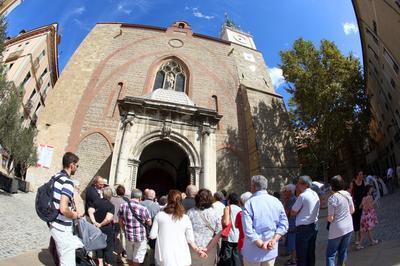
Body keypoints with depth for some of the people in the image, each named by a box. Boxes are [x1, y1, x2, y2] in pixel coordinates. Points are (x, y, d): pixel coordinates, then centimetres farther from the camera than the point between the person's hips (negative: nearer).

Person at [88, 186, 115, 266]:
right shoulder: (111, 206, -18)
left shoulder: (97, 201, -4)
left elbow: (90, 211, -12)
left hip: (97, 228, 4)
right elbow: (108, 218, -29)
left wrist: (94, 222, -12)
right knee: (108, 246, 11)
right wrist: (101, 224, -14)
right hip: (107, 229, -4)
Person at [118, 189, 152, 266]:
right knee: (137, 260, 16)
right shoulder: (143, 209, -21)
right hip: (140, 237, -4)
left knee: (129, 257, 25)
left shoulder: (123, 206, -9)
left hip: (128, 236, 4)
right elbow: (149, 223, -9)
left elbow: (121, 222, 4)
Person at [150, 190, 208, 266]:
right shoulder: (185, 218, -3)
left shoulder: (159, 215, -5)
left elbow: (152, 236, -2)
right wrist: (197, 250, 16)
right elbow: (190, 239, 1)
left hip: (164, 258, 0)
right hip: (181, 259, 1)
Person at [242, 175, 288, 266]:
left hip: (253, 252, -4)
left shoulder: (249, 203, -15)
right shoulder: (276, 201, 0)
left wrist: (261, 244, -15)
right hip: (271, 250, 4)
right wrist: (273, 240, -9)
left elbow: (248, 229, -22)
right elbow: (283, 224, -3)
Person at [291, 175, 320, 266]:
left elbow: (293, 213, -13)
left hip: (303, 228, -8)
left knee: (301, 255, 3)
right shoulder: (315, 194, 6)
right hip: (314, 225, 8)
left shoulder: (302, 196, -18)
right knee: (311, 253, 17)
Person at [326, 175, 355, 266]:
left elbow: (330, 218, -18)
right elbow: (352, 210, 11)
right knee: (343, 252, 20)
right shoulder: (348, 194, -1)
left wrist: (327, 218, 3)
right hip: (349, 227, 6)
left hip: (337, 230, -6)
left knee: (330, 254, 3)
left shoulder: (332, 198, -19)